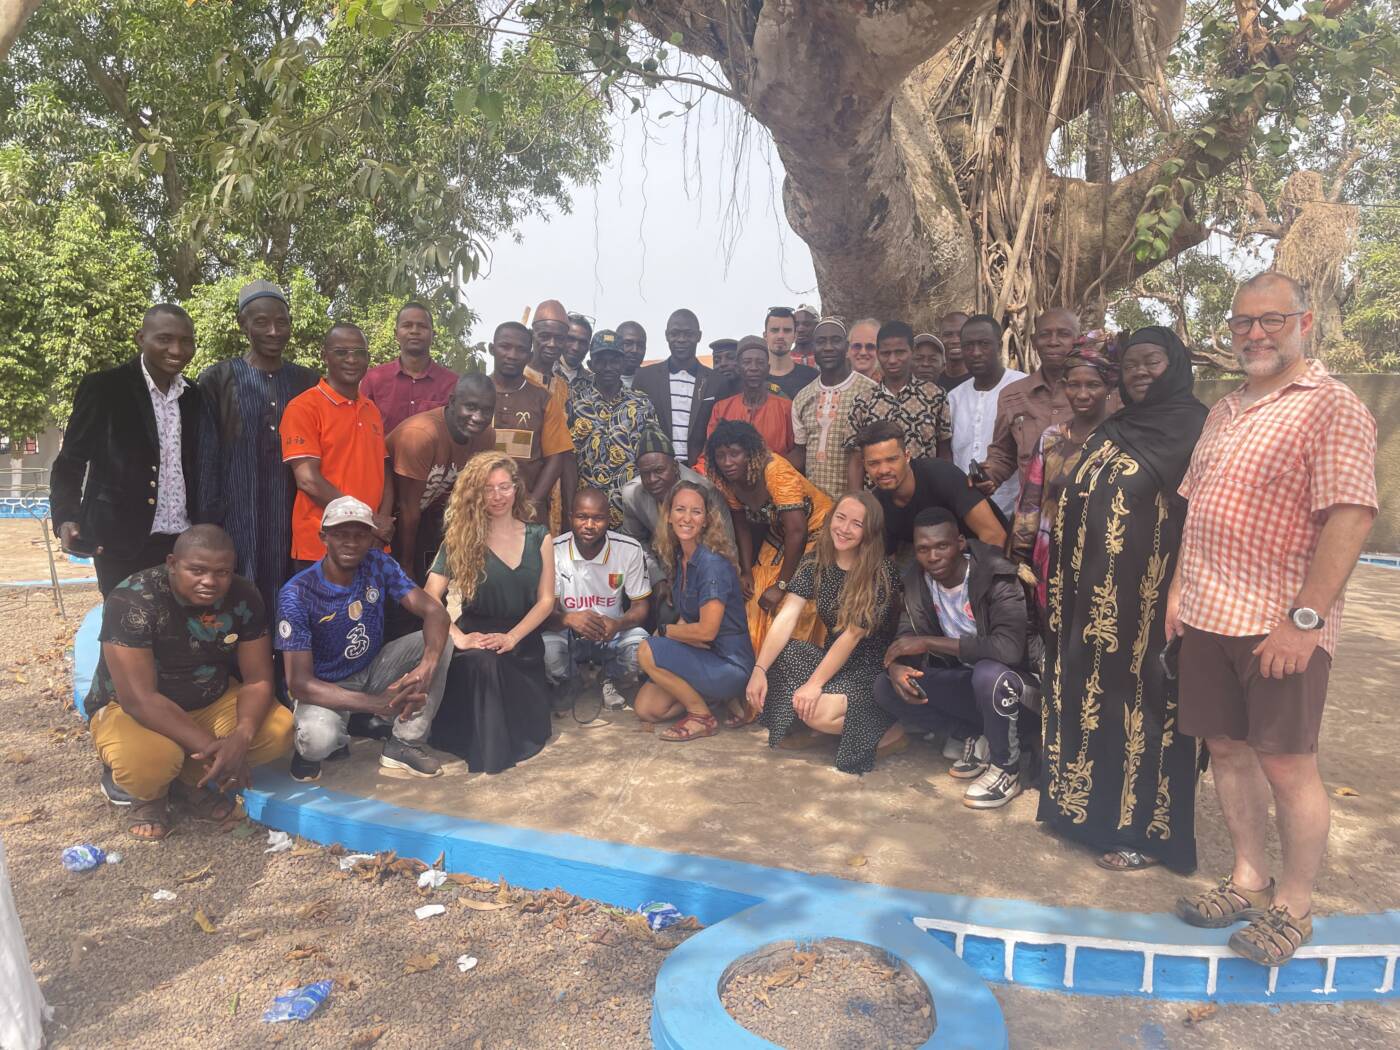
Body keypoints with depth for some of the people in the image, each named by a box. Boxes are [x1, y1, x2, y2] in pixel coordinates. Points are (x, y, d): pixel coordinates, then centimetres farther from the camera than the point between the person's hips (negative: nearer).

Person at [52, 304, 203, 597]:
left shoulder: (195, 396, 9)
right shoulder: (102, 388, -4)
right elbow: (70, 462, -2)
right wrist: (66, 518, -19)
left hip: (184, 543, 4)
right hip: (121, 543, -4)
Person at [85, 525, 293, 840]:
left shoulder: (244, 598, -16)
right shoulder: (132, 601, -28)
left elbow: (258, 680, -12)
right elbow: (139, 699, -31)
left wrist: (242, 736, -32)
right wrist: (212, 747, -35)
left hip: (211, 700, 4)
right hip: (128, 708, -4)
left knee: (278, 731, -21)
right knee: (150, 760, -37)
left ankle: (192, 778, 6)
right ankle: (148, 793, 2)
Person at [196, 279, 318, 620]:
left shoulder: (308, 382, 9)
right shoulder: (217, 380, 1)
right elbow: (205, 461, 0)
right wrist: (207, 525, -4)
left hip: (293, 524, 2)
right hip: (236, 522, -2)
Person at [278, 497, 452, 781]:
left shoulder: (379, 566, -12)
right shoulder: (297, 594, -24)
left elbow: (435, 612, -19)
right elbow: (299, 682, -27)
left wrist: (427, 667, -42)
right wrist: (378, 703, -38)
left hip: (372, 671, 5)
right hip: (324, 688, -4)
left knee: (440, 640, -19)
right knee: (317, 740, -37)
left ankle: (403, 744, -9)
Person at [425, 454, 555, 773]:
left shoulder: (538, 537, 5)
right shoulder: (460, 538, -1)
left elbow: (546, 600, 0)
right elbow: (431, 597, -10)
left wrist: (510, 637, -16)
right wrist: (458, 637, -26)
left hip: (523, 641, 2)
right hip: (476, 638, -2)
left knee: (529, 731, -15)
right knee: (484, 663, -39)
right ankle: (488, 752, -18)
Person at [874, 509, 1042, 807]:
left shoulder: (996, 577, -24)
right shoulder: (916, 579, -6)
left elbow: (1009, 648, -37)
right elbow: (907, 638, -2)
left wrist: (928, 642, -33)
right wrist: (896, 666, -27)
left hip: (1016, 685, -6)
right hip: (967, 683, 6)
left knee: (988, 672, -39)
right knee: (886, 687, -10)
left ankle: (1006, 770, -12)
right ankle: (978, 740, 1)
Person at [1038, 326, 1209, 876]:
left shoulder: (1194, 429, -7)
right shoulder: (1112, 430, 15)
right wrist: (1066, 587, 14)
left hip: (1148, 594, -7)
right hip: (1096, 593, 7)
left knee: (1143, 696, 1)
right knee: (1093, 690, 13)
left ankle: (1147, 828, 15)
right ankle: (1091, 805, 28)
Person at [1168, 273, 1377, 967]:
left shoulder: (1332, 409, -10)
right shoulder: (1223, 412, 14)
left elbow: (1351, 517, -18)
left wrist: (1304, 618, -21)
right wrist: (1180, 586, 13)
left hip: (1281, 627, -7)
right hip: (1208, 616, 7)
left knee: (1286, 765, 3)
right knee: (1227, 748, 14)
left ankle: (1293, 907, 21)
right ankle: (1248, 881, 31)